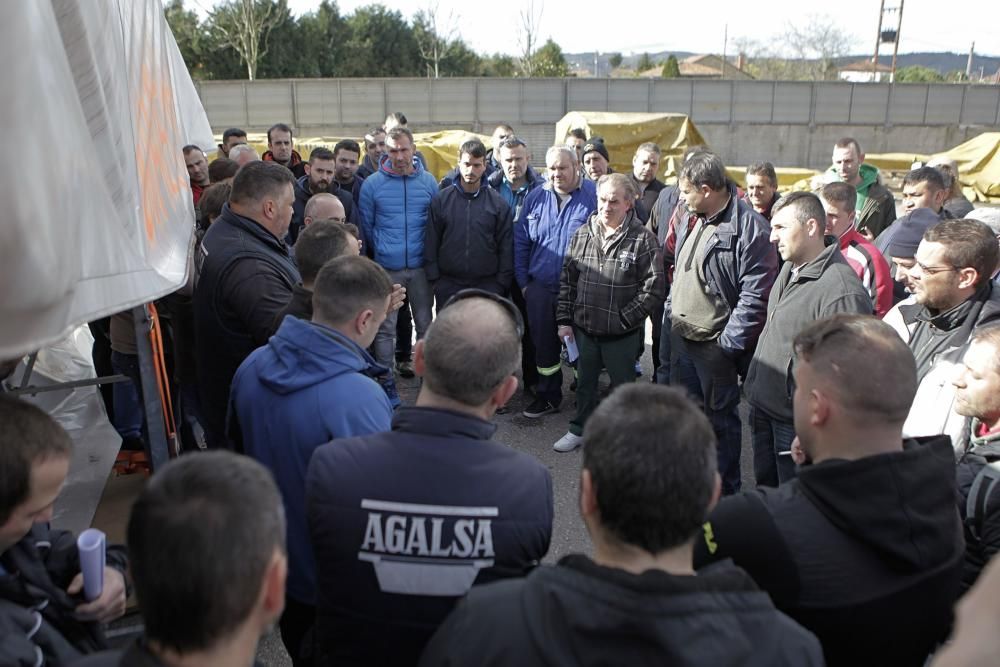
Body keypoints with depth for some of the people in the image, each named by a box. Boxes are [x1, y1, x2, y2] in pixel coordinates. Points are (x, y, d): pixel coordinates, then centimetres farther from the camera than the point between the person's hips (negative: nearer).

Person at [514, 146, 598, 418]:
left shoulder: (595, 196, -7)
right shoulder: (535, 197, 5)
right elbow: (520, 242, 10)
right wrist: (523, 282, 6)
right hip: (539, 288, 4)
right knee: (544, 345, 14)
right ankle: (548, 396, 30)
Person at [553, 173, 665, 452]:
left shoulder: (643, 239, -13)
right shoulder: (582, 234, 2)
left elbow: (653, 288, -14)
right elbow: (567, 279, 7)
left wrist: (624, 319, -14)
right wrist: (565, 319, 3)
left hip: (622, 334, -4)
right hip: (583, 328, 4)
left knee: (622, 386, 12)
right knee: (585, 382, 21)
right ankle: (581, 428, 39)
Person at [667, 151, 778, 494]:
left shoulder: (749, 228, -18)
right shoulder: (690, 222, 9)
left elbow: (756, 295, -21)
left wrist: (729, 343, -20)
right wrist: (668, 328, 15)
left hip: (715, 346, -8)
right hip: (681, 338, 8)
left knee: (721, 420, 8)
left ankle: (725, 492, 26)